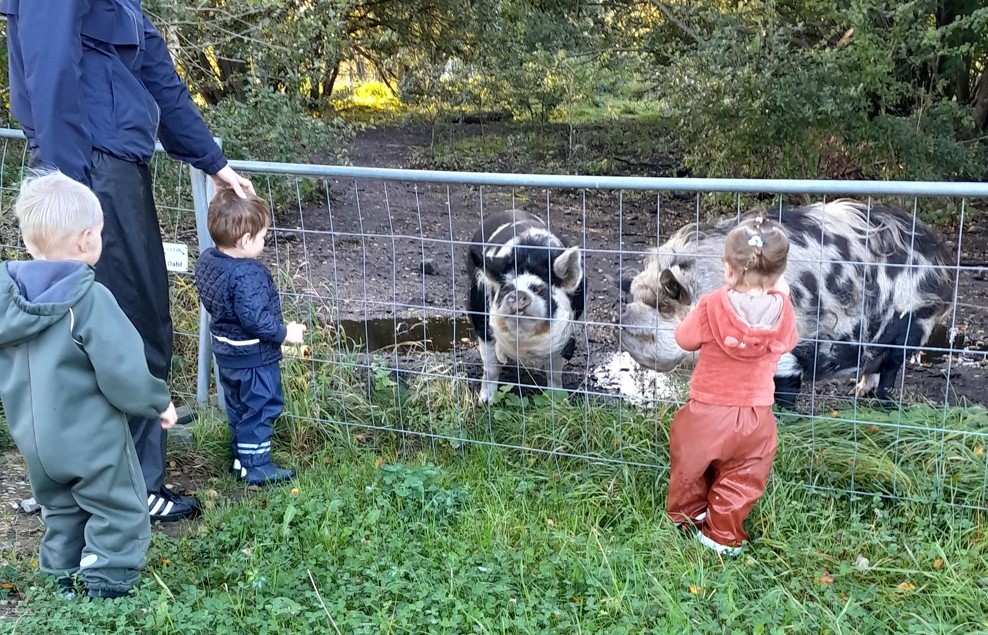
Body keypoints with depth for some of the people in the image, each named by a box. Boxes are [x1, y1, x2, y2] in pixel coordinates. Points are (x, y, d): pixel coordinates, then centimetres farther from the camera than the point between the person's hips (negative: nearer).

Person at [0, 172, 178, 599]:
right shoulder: (89, 299, -23)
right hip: (92, 439, -7)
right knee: (120, 512, 10)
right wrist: (158, 403, -6)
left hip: (35, 438, 7)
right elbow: (123, 370, -22)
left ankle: (62, 580, 35)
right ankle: (107, 586, 13)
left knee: (60, 512, 25)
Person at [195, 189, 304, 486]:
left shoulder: (206, 260, -2)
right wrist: (285, 333, -20)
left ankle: (241, 457, 35)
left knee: (238, 406, 22)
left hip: (225, 351, 9)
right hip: (254, 356, -9)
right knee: (260, 409, 6)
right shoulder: (248, 275, -30)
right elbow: (254, 319, -31)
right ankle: (256, 466, 15)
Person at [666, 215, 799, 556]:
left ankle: (686, 515, 43)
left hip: (707, 413, -2)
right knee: (743, 477, 21)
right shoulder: (782, 310, -14)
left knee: (689, 464, 24)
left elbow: (685, 338, -4)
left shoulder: (713, 306, -21)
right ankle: (724, 535, 30)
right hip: (756, 416, 2)